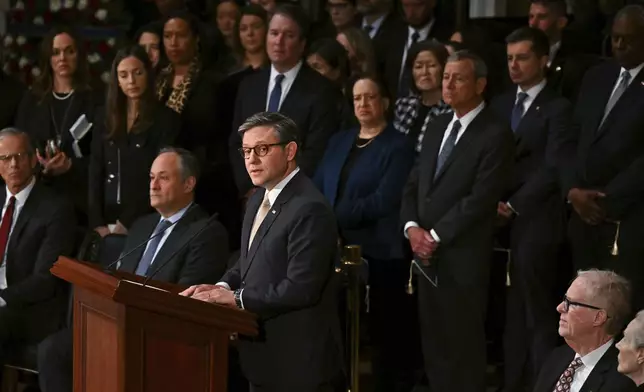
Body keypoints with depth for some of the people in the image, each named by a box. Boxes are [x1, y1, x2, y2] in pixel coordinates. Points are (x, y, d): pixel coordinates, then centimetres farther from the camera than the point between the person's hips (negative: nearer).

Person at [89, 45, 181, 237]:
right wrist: (97, 223, -6)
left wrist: (128, 223, -13)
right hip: (107, 223, 4)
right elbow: (95, 174, 6)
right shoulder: (107, 120, 11)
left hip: (143, 224, -4)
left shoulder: (166, 119, -2)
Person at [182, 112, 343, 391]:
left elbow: (300, 288, -24)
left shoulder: (310, 209, -20)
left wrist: (236, 298, -18)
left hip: (297, 361, -9)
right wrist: (222, 287, 1)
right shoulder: (259, 200, 12)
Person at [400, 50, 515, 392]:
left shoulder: (495, 135, -10)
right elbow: (414, 185, 14)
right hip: (426, 254, 7)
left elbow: (479, 199, -17)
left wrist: (435, 235, -15)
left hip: (462, 258, -7)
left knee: (463, 345, 1)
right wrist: (411, 227, -4)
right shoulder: (438, 127, 15)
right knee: (433, 342, 10)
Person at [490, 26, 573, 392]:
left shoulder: (559, 108, -4)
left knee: (536, 313, -5)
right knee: (513, 312, 4)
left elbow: (553, 168, -11)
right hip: (503, 222, 5)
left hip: (537, 222, -5)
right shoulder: (500, 104, 17)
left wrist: (513, 205, -13)